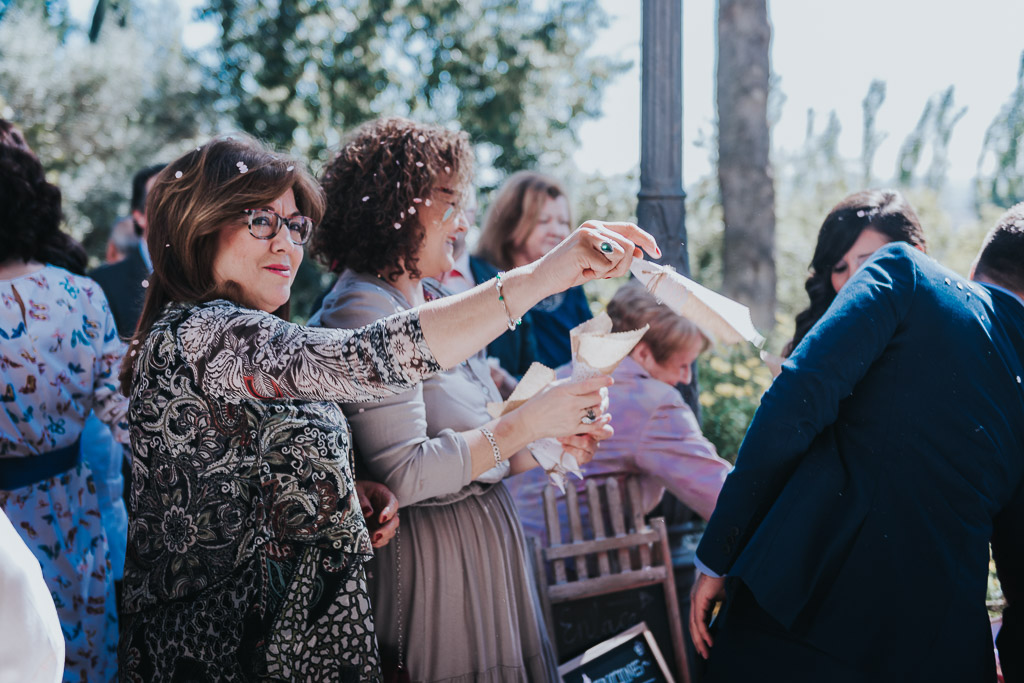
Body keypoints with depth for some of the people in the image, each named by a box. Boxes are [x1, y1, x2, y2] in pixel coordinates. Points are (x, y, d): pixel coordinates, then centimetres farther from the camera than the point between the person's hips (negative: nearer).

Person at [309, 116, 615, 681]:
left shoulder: (432, 297, 10)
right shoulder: (363, 312, -18)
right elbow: (403, 473, -24)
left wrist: (551, 437, 2)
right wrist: (527, 424, -20)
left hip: (488, 543, 9)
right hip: (430, 563, -9)